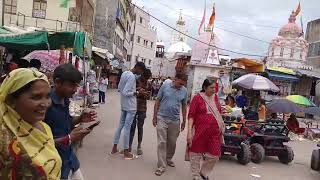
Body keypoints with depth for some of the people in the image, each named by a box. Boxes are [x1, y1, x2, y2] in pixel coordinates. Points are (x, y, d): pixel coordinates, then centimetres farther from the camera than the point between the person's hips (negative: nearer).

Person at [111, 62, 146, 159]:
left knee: (120, 125, 15)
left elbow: (119, 89, 14)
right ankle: (126, 152, 8)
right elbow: (125, 92, -24)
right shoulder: (132, 76, -20)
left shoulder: (124, 73, 9)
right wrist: (137, 92, -17)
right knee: (127, 127, -2)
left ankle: (114, 148, 23)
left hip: (124, 105, 9)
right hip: (131, 106, -9)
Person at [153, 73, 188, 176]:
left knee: (172, 143, 14)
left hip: (175, 120, 2)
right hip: (162, 118, -2)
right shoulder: (165, 87, -6)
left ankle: (168, 159, 38)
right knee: (162, 142, -2)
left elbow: (184, 107, 8)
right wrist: (155, 116, 0)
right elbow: (157, 101, 0)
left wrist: (184, 121, 10)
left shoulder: (184, 91, -1)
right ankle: (162, 166, 6)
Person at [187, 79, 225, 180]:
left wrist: (221, 126, 17)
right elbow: (191, 115, -11)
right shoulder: (197, 98, -8)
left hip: (214, 132, 5)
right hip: (200, 131, -4)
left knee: (215, 155, 6)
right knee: (196, 154, 9)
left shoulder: (215, 97, 7)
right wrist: (189, 132, -17)